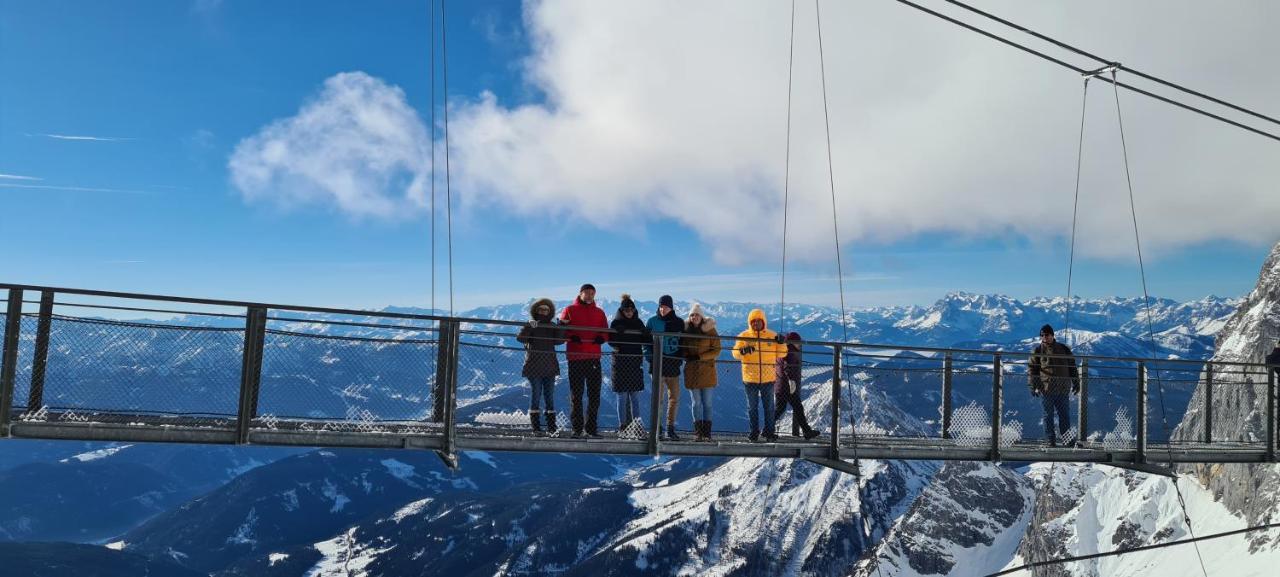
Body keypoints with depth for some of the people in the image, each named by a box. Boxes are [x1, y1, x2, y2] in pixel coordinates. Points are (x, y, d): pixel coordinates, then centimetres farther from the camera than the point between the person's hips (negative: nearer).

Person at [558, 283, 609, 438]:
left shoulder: (599, 312, 15)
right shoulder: (570, 310, 6)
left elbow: (606, 332, 12)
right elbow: (561, 330, 1)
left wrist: (602, 337, -10)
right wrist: (572, 337, -17)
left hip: (594, 357, 3)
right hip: (575, 357, -3)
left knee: (594, 395, 4)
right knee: (576, 394, 1)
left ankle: (591, 428, 11)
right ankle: (577, 428, 8)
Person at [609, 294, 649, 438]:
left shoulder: (639, 323, 12)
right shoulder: (616, 323, 1)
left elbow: (646, 340, 15)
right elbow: (611, 340, -5)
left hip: (636, 362, 3)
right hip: (621, 362, -3)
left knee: (635, 396, 4)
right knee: (622, 396, 0)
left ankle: (636, 426, 7)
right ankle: (623, 426, 5)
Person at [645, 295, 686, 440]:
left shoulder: (679, 322, 7)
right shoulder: (652, 322, 2)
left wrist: (680, 357, 2)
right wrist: (650, 356, -8)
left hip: (673, 364, 3)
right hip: (658, 364, -3)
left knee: (674, 398, 4)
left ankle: (670, 428, 12)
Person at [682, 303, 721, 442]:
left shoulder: (710, 330, -2)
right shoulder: (686, 330, 6)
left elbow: (717, 350, -4)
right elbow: (682, 347, 16)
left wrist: (700, 357, -14)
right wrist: (687, 356, -5)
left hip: (707, 370, -2)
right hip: (691, 370, 2)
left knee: (707, 403, 2)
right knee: (696, 403, 3)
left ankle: (707, 432, 6)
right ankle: (697, 432, 6)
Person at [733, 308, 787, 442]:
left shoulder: (772, 336, 1)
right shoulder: (744, 336, -2)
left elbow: (782, 354, 2)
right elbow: (735, 353, -8)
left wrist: (781, 343, -17)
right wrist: (743, 351, -29)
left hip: (768, 378, 1)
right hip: (750, 378, 0)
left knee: (769, 406, 9)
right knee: (752, 407, 10)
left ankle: (769, 432, 19)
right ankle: (754, 432, 20)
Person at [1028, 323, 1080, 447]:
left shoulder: (1064, 349, 10)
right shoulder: (1038, 351, 3)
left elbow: (1072, 367, 16)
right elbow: (1031, 368, 2)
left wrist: (1076, 383, 11)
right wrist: (1033, 386, -7)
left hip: (1063, 389, 2)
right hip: (1045, 389, -2)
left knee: (1065, 415, 6)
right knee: (1048, 416, 3)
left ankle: (1067, 439, 16)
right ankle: (1051, 440, 10)